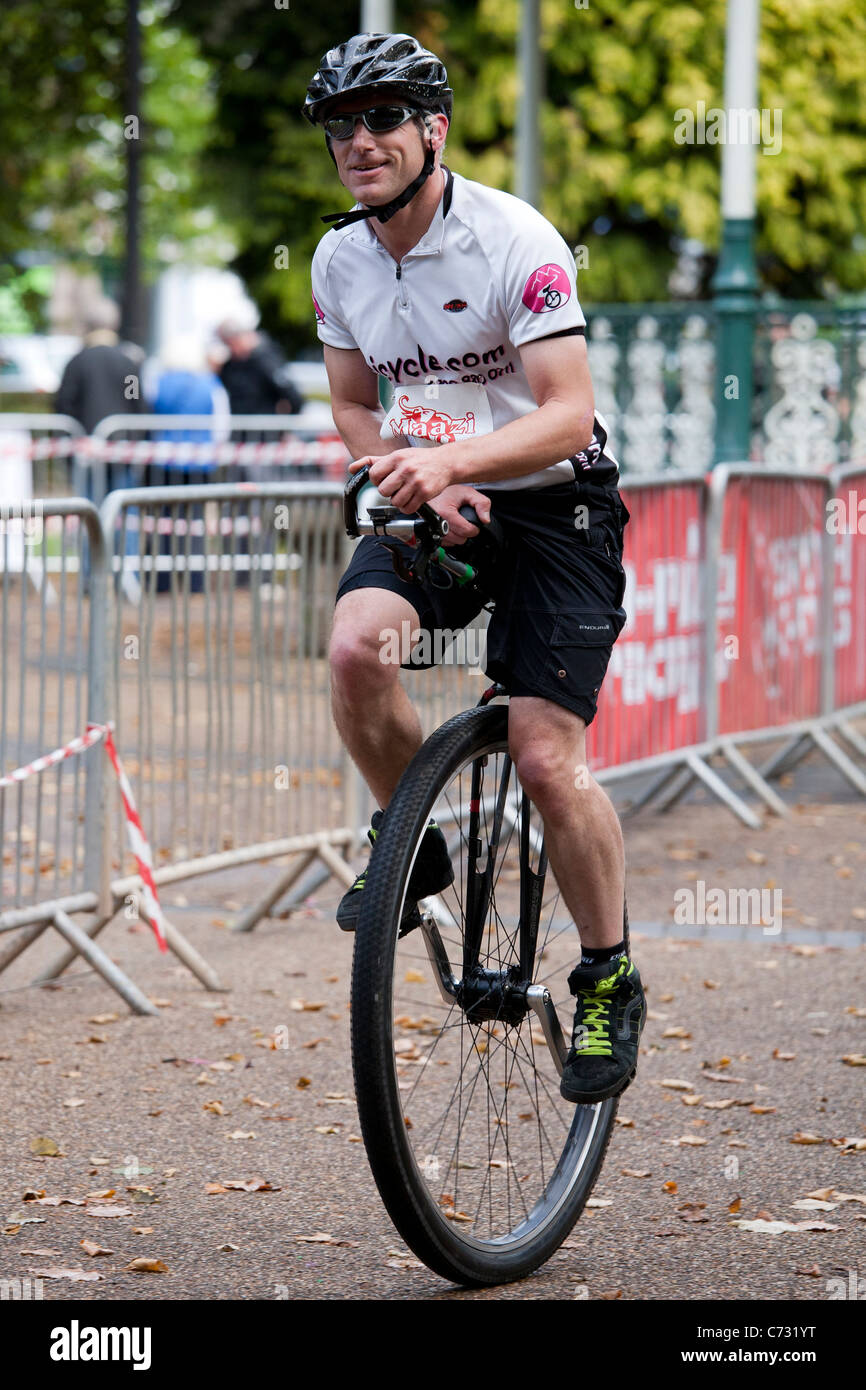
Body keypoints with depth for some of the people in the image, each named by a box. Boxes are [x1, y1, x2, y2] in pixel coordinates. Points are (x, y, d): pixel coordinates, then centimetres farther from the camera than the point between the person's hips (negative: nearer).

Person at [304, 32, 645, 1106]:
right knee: (355, 645, -27)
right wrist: (424, 481, -10)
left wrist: (452, 460, -40)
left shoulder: (515, 243, -19)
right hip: (432, 506, 5)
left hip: (553, 505, -4)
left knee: (546, 759, -12)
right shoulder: (339, 261, -1)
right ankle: (412, 848, -2)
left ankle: (610, 982, 8)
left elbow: (567, 416, -23)